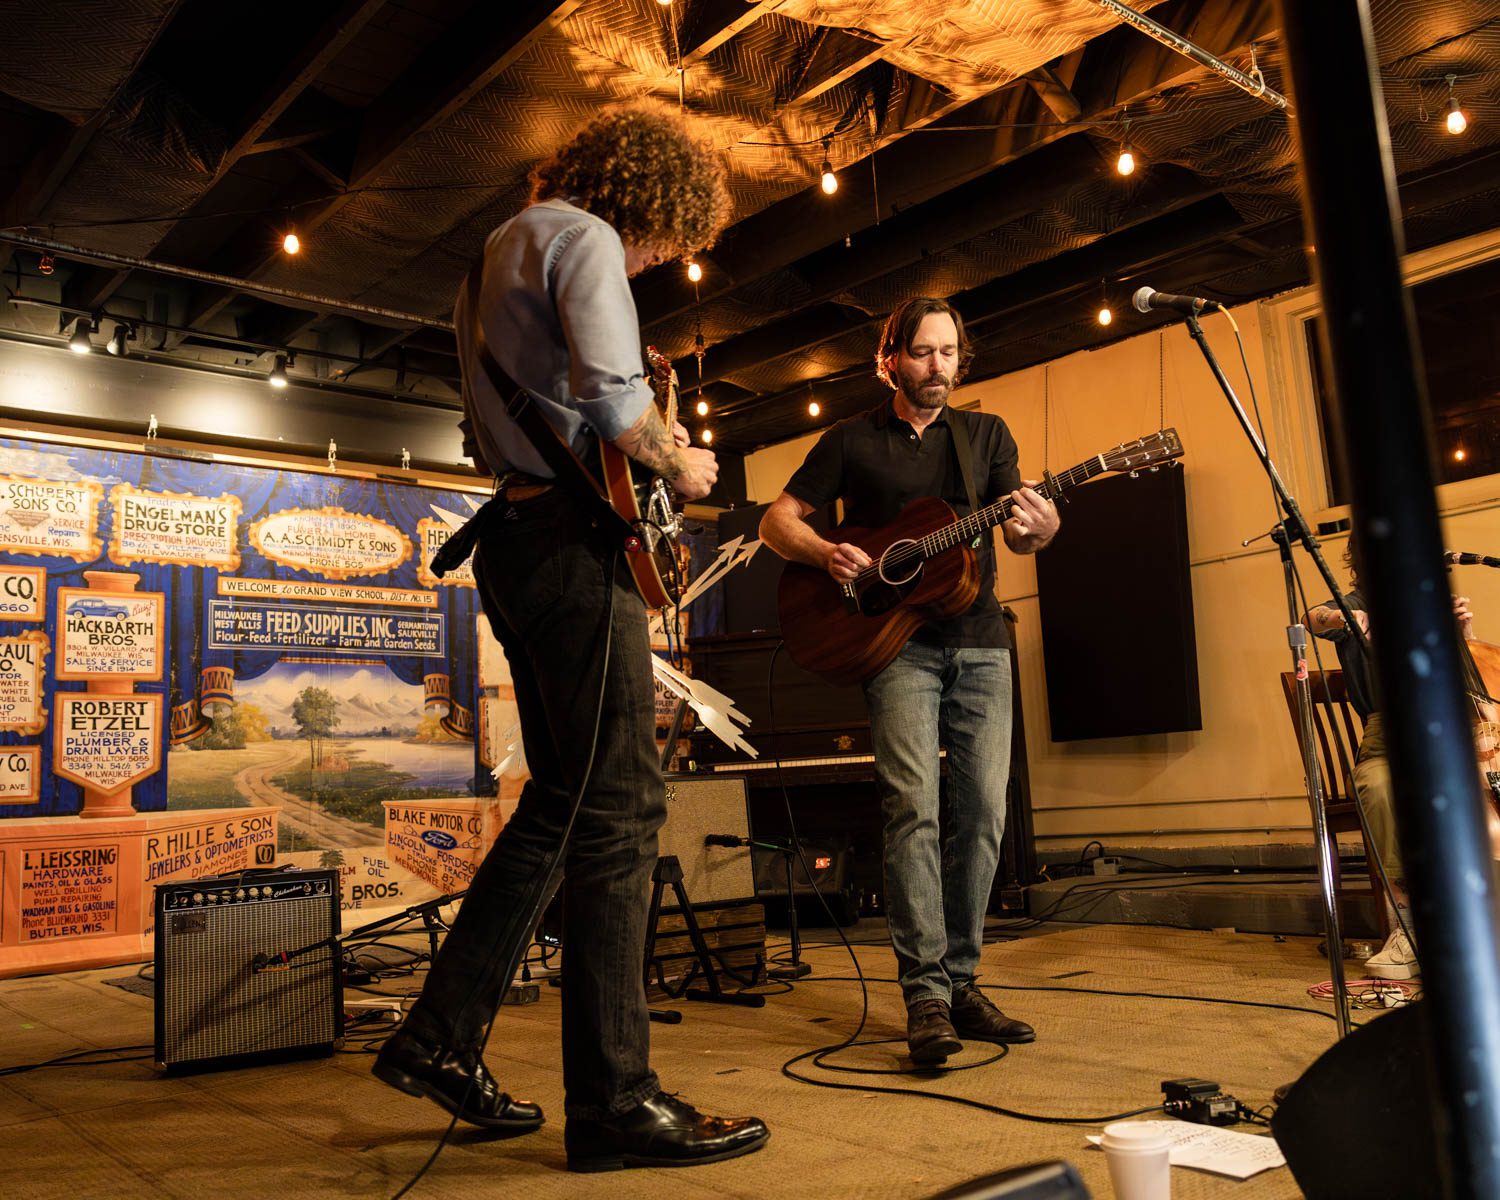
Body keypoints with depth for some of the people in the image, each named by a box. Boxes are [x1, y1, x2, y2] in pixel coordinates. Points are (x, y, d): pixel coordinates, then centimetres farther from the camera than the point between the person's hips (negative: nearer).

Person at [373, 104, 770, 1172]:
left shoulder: (500, 251, 26)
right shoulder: (582, 238, -4)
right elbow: (612, 392, -20)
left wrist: (642, 441, 22)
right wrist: (677, 464, -2)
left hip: (510, 535, 10)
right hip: (573, 539, -10)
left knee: (560, 800, 14)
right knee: (619, 810, -10)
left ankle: (442, 1038, 17)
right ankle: (616, 1101, -5)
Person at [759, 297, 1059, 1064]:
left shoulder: (986, 434, 15)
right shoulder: (852, 440, 7)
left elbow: (1019, 534, 6)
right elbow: (776, 521, 5)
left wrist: (1038, 527, -18)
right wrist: (827, 554, -15)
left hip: (979, 641, 4)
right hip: (896, 642, -3)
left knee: (983, 812, 2)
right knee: (914, 807, -15)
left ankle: (960, 981, 14)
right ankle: (926, 996, -11)